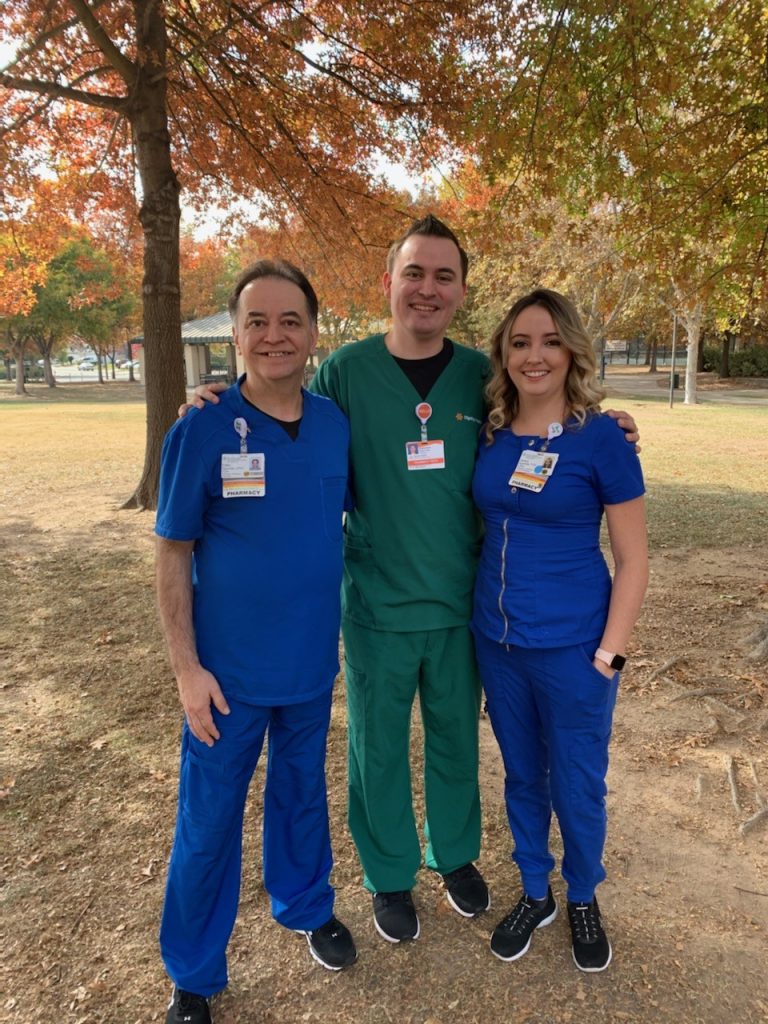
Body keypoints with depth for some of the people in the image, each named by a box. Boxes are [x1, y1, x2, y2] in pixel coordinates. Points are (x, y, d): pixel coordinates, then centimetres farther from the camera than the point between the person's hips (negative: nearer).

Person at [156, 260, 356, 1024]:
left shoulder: (335, 424, -5)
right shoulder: (201, 429, -14)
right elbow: (173, 554, -10)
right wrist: (186, 667, -12)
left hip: (312, 661, 3)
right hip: (228, 669, -3)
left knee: (302, 793, 23)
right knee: (208, 819, 12)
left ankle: (306, 907, 50)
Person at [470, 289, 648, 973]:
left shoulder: (600, 436, -12)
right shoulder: (490, 435, 0)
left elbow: (633, 559, -8)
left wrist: (610, 652, -11)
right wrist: (484, 607, 3)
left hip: (572, 647, -4)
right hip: (498, 640, 4)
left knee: (577, 785, 15)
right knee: (522, 776, 20)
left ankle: (583, 901, 42)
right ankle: (534, 894, 44)